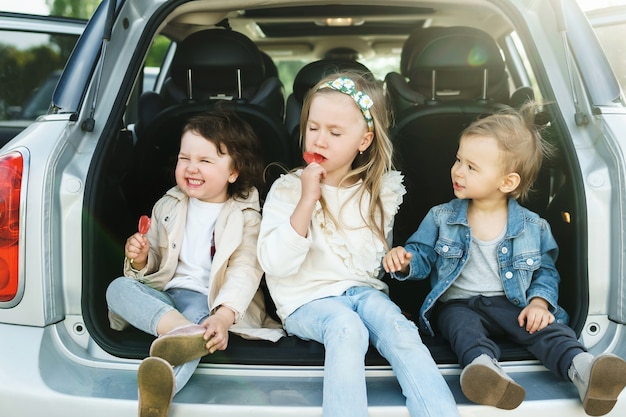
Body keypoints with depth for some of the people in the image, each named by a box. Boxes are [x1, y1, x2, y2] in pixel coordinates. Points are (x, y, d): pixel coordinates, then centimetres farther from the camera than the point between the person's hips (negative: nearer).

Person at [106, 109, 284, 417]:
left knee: (197, 312, -38)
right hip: (164, 295, 5)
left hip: (209, 302, -4)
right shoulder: (168, 206, 15)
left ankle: (159, 391, -63)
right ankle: (187, 333, -45)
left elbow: (245, 271, -10)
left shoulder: (245, 217, 3)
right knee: (118, 287, -23)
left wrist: (223, 316, -28)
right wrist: (141, 259, -6)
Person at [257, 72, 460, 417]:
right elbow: (276, 264, -16)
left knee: (399, 329, -27)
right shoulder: (287, 189, -2)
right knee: (347, 328, -33)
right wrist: (308, 200, -19)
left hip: (363, 289, 3)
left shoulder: (382, 190, 6)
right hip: (308, 298, -2)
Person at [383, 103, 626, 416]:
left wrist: (539, 302, -11)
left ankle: (581, 368, -50)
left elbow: (546, 271, 7)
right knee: (462, 324, -33)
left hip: (511, 304, 1)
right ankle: (482, 366, -60)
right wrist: (406, 261, -16)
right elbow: (422, 257, 7)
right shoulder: (441, 218, 5)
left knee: (545, 325, -27)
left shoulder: (533, 227, 3)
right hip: (458, 303, 0)